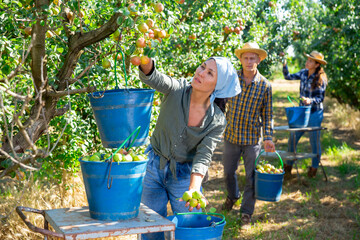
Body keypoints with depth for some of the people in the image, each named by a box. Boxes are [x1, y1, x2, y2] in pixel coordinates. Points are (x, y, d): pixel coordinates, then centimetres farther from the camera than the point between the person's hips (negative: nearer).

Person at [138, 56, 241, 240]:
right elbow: (153, 78, -34)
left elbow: (204, 156, -21)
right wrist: (145, 60, -58)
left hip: (184, 175, -1)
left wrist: (194, 188, -38)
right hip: (154, 168, 1)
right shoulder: (177, 90, -15)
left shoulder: (217, 121, -15)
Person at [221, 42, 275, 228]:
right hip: (231, 135, 2)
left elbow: (267, 115, 0)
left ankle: (246, 213, 20)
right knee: (228, 171, 17)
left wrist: (268, 138, -7)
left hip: (252, 138, -1)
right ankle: (232, 196, 47)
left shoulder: (265, 85, -5)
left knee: (251, 177, 4)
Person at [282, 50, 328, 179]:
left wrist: (310, 100, -29)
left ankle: (314, 168, 23)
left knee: (314, 140, 5)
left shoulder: (321, 79, -13)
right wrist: (284, 65, -4)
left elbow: (320, 98, -11)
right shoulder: (304, 73, 4)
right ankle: (288, 167, 16)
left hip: (315, 112, -5)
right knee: (293, 138, 4)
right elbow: (288, 77, 10)